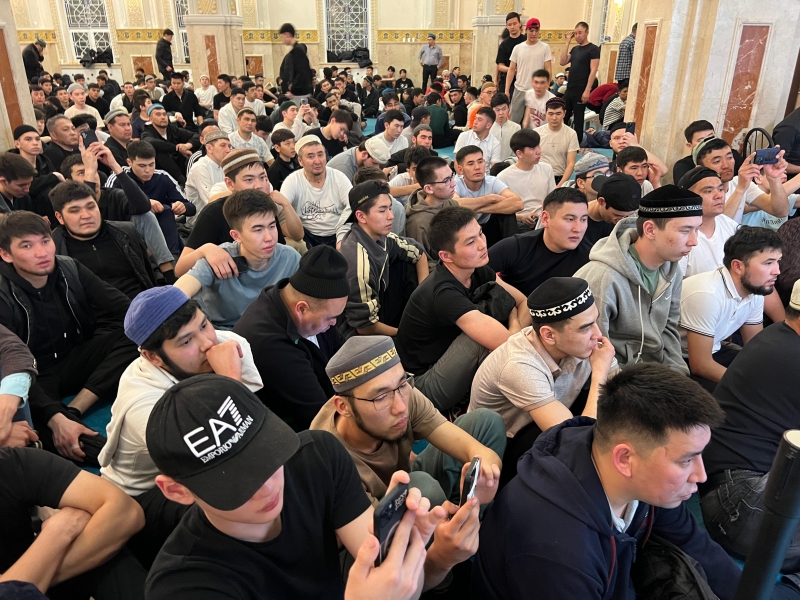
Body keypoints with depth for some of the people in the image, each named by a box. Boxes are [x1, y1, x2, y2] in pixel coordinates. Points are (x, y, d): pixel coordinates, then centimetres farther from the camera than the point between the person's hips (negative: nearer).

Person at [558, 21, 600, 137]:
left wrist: (587, 90, -20)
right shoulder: (575, 49, 15)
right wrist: (567, 42, 2)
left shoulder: (593, 49, -6)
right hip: (569, 90, 7)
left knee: (578, 120, 0)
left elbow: (593, 71, -12)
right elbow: (562, 62, 5)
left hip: (581, 91, -7)